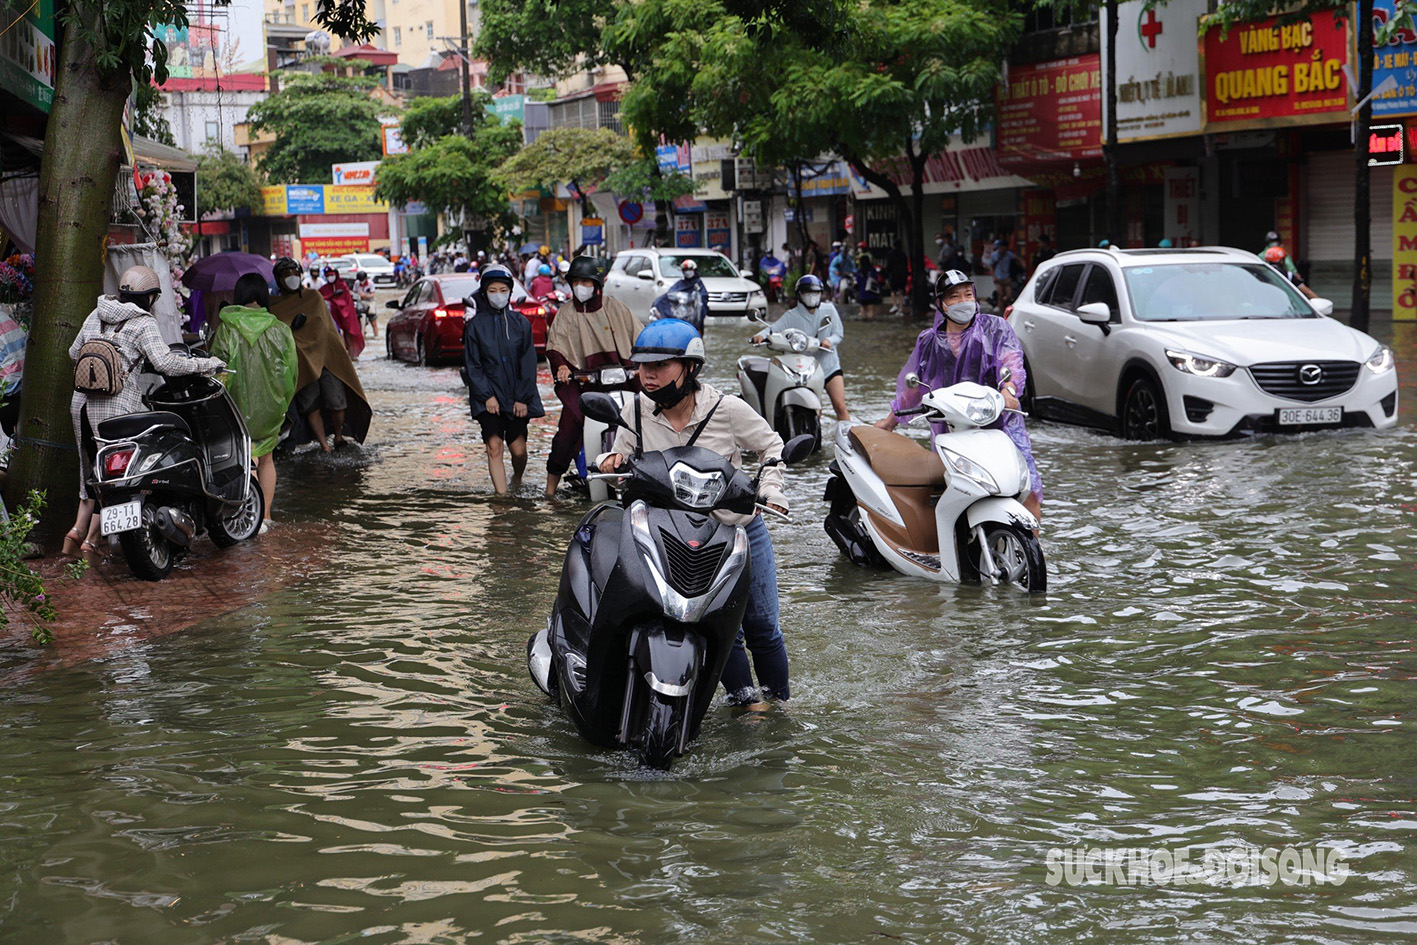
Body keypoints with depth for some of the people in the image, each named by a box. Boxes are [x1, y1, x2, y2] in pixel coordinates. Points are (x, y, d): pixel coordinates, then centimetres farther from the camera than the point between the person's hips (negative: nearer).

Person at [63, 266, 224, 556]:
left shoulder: (96, 314, 12)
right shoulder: (143, 323, -6)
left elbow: (74, 353, 20)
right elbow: (165, 363, -16)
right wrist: (204, 364, -6)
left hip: (82, 401, 6)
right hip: (116, 406, -6)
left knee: (91, 467, 19)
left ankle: (78, 529, 9)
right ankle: (90, 541, 5)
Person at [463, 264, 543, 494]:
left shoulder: (520, 322, 6)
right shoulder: (476, 325, 3)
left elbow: (528, 363, 4)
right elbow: (472, 364, 1)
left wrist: (522, 397, -4)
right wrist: (486, 396, -10)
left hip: (516, 396, 1)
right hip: (488, 396, -1)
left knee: (518, 449, 0)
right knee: (494, 446, -12)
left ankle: (517, 480, 30)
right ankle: (501, 494, -11)